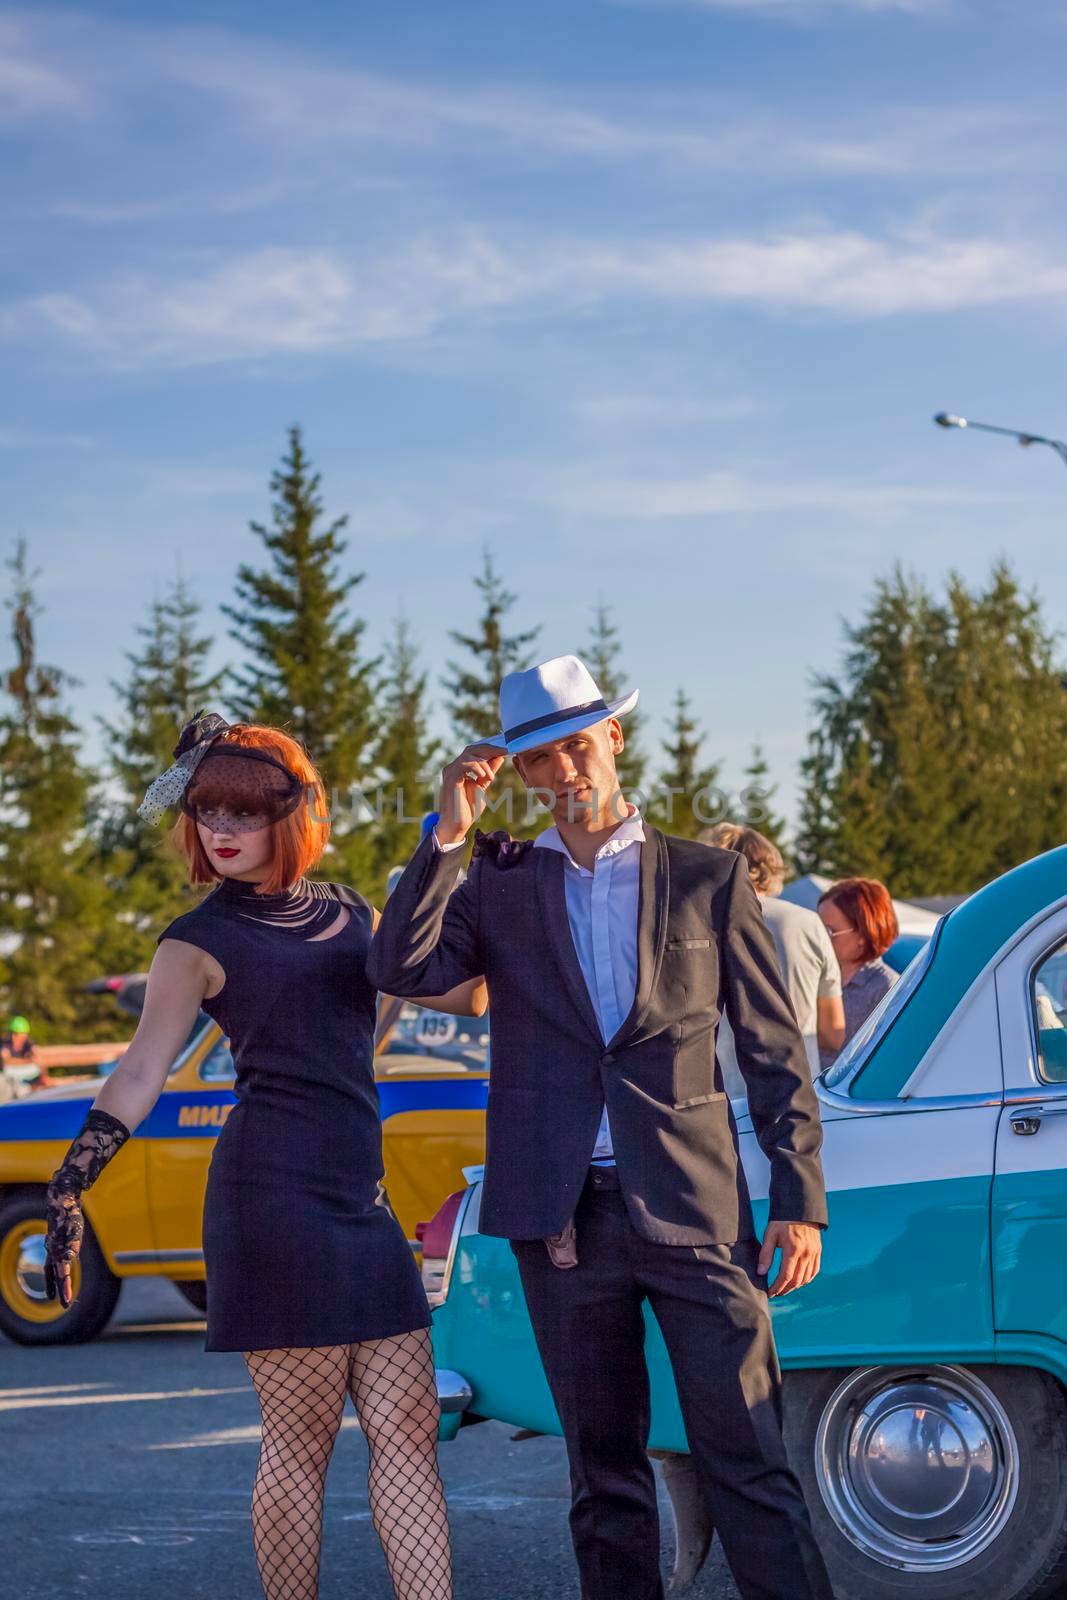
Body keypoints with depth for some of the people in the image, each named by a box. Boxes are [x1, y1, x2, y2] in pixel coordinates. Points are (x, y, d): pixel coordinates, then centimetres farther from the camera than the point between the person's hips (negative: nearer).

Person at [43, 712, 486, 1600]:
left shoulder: (351, 915, 16)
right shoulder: (200, 941, 0)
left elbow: (468, 992, 21)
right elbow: (142, 1072, -7)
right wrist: (70, 1184, -18)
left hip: (360, 1195, 6)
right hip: (275, 1191, -6)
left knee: (409, 1431, 3)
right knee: (301, 1442, -3)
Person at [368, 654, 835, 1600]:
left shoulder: (708, 878, 6)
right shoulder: (499, 887, 10)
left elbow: (776, 1051, 6)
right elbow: (401, 972, -6)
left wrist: (800, 1201, 0)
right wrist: (449, 834, -11)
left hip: (692, 1207, -2)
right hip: (566, 1219, 2)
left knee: (748, 1466, -5)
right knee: (604, 1475, 9)